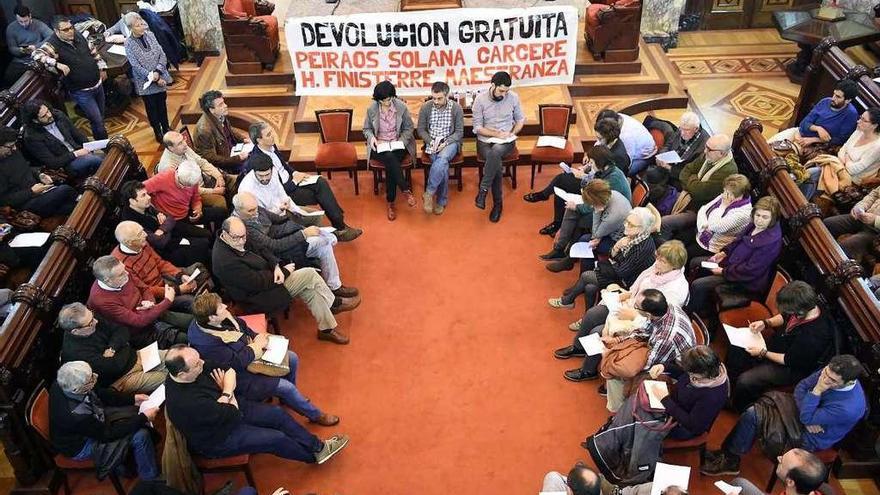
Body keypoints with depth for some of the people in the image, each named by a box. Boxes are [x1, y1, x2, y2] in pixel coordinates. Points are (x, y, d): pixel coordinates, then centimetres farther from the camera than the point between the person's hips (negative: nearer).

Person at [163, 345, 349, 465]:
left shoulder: (196, 367, -17)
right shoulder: (186, 402, -39)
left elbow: (229, 371, -5)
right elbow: (232, 414, -28)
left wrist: (227, 392, -22)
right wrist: (228, 393, -10)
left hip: (229, 409, 7)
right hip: (219, 439, -7)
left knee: (278, 414, 4)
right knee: (276, 439, -8)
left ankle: (318, 446, 20)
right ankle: (313, 456, 21)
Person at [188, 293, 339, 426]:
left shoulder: (221, 317, -11)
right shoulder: (206, 343, -35)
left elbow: (240, 325, 7)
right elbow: (237, 361, -31)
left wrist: (257, 337, -8)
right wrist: (257, 344, -19)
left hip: (249, 353, 9)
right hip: (240, 377, -9)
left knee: (292, 358, 7)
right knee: (286, 387, -13)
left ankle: (286, 397, 31)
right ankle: (316, 415, 10)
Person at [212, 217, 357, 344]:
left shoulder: (238, 241, -4)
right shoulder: (227, 262, -30)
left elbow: (261, 250, 7)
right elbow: (258, 283, -26)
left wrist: (276, 267, -12)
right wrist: (284, 271, -14)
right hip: (258, 298, -9)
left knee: (310, 288, 2)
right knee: (309, 276, -11)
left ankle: (327, 329, 17)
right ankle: (335, 303, 11)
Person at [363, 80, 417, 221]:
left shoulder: (401, 107, -6)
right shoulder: (371, 109, -4)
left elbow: (408, 128, 3)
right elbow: (367, 129, 8)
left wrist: (401, 141, -13)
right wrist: (371, 137, -14)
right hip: (379, 145, 0)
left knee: (390, 165, -30)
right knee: (390, 158, -35)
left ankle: (391, 202, -21)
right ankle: (406, 190, -30)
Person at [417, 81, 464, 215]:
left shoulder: (456, 108, -6)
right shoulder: (425, 107, -3)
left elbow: (459, 132, -1)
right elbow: (421, 130, 4)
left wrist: (445, 143, -16)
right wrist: (431, 141, -13)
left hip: (450, 142, -1)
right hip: (432, 143, 1)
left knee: (442, 159, -35)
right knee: (443, 166, -28)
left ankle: (429, 193, -27)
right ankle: (441, 201, -15)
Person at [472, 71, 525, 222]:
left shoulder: (513, 97, 0)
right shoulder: (480, 99, -6)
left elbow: (520, 120, 11)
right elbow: (477, 128, -5)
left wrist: (512, 133, -8)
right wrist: (496, 134, -17)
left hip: (506, 141, 1)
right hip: (485, 141, -1)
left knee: (495, 152, -37)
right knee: (497, 164, -31)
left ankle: (483, 190, -27)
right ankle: (497, 204, -17)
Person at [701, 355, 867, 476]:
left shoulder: (848, 408, -36)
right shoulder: (831, 372, -17)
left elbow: (807, 417, -26)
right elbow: (801, 387, -3)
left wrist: (817, 390, -34)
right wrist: (808, 417, -18)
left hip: (809, 437, -7)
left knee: (752, 416, -16)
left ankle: (730, 461, 5)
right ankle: (728, 453, 7)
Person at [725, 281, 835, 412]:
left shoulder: (812, 337, -40)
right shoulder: (808, 305, -18)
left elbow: (789, 360, -24)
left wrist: (763, 353, -17)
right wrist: (766, 323, -10)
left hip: (792, 368, -8)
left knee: (745, 381, -17)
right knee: (735, 348, 6)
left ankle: (740, 409, 14)